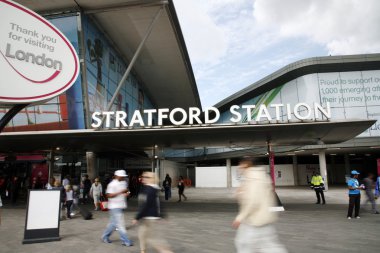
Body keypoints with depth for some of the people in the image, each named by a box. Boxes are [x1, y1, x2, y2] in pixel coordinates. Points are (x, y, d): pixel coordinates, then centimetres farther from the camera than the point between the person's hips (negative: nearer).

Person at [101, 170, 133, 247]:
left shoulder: (124, 183, 10)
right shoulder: (112, 184, -15)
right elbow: (109, 195, -20)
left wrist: (126, 193, -1)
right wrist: (120, 192, -25)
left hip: (121, 205, 8)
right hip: (115, 206, -8)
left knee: (113, 223, 17)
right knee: (120, 224, -5)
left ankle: (105, 237, 33)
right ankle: (126, 241, 1)